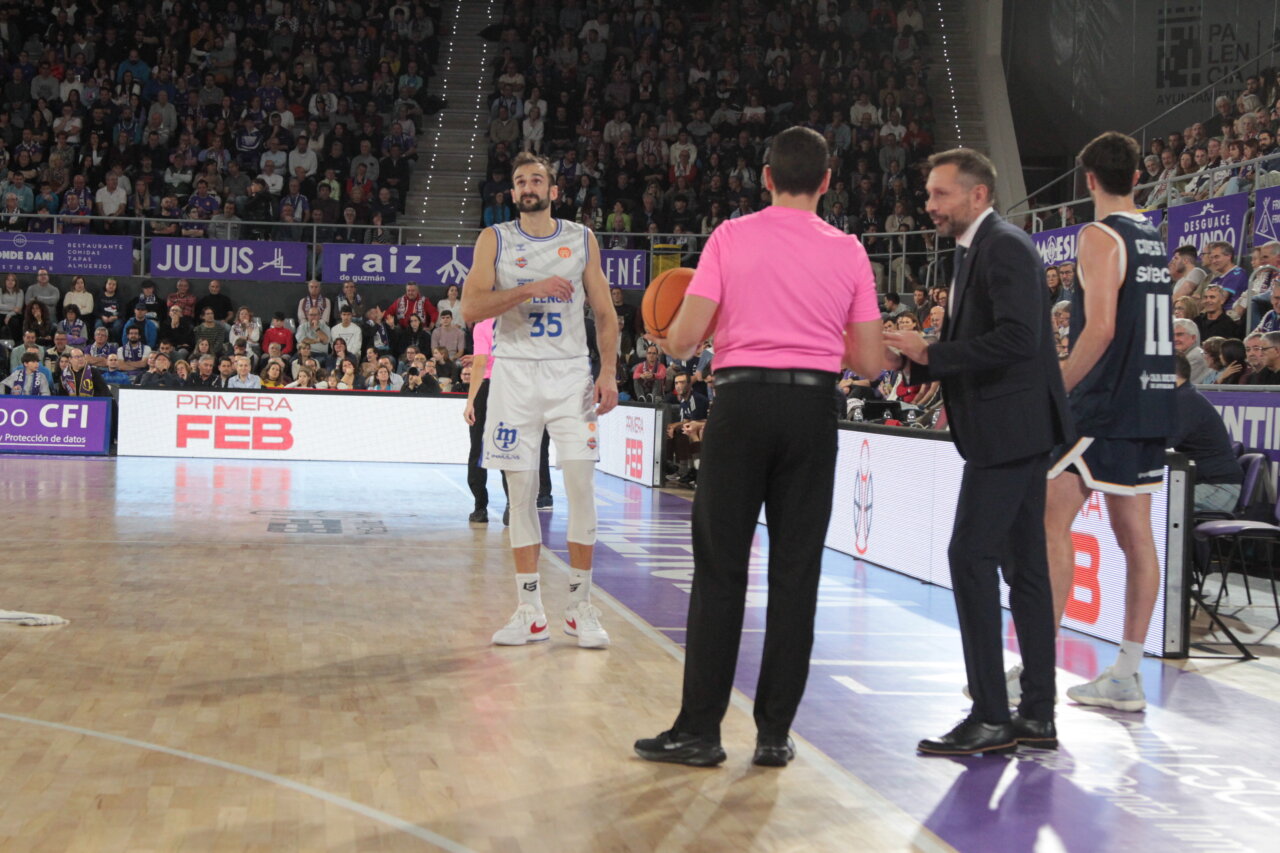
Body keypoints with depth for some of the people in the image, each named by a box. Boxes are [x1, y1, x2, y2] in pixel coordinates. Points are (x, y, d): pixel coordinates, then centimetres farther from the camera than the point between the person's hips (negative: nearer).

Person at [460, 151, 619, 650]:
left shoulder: (581, 239, 9)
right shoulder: (494, 240, 5)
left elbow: (604, 313, 10)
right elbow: (471, 309, -7)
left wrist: (608, 372, -3)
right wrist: (530, 288, -18)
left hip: (570, 373, 0)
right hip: (515, 372, 0)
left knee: (581, 484, -8)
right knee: (521, 492, 1)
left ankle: (580, 607, 3)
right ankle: (530, 613, 8)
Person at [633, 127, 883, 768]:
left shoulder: (731, 237, 0)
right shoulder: (848, 251, 6)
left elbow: (683, 340, -6)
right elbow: (869, 361, 5)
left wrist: (671, 337, 17)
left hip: (742, 403, -1)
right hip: (813, 409, 2)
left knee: (720, 570, 3)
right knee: (795, 572, 6)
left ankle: (699, 730, 5)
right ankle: (774, 733, 9)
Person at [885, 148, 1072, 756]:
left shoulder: (1004, 247, -12)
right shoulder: (978, 250, 18)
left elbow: (1017, 337, -24)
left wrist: (932, 354, -20)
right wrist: (953, 386, 9)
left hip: (1010, 429, -10)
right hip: (1010, 431, 10)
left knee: (971, 556, -11)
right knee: (1023, 565, 10)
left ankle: (990, 717, -7)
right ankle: (1036, 715, 16)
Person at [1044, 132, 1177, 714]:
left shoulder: (1101, 236, -11)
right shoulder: (1154, 238, 15)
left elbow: (1100, 328, -20)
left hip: (1105, 403, -9)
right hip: (1151, 402, 9)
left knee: (1051, 520, -6)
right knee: (1134, 532, 8)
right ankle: (1127, 676, 12)